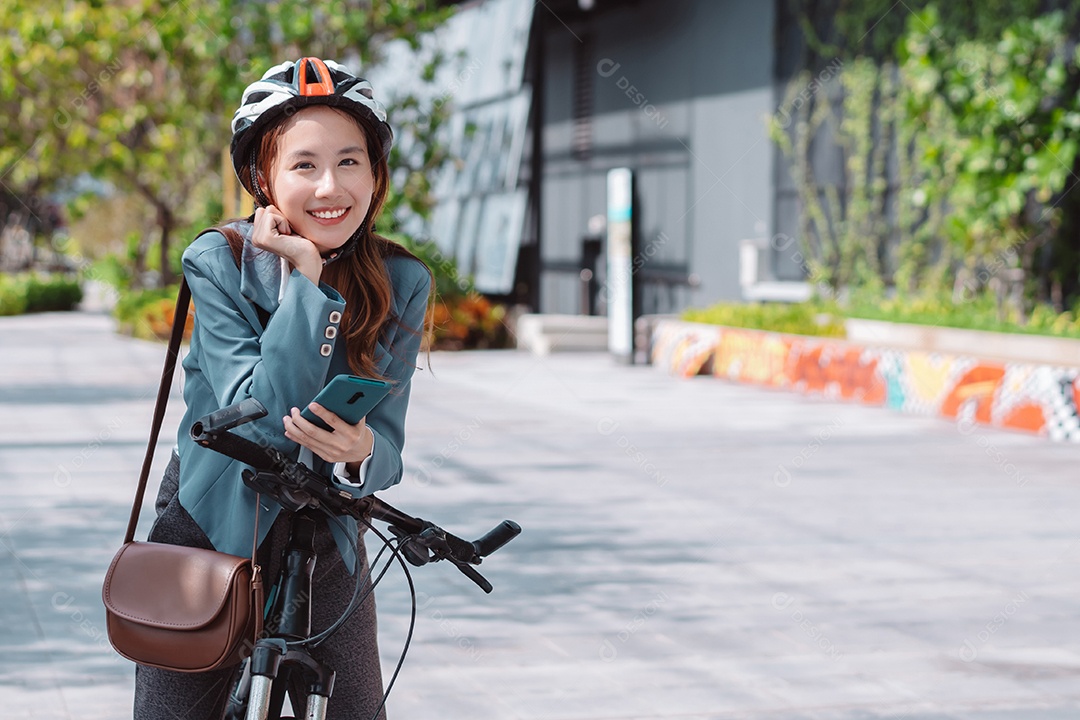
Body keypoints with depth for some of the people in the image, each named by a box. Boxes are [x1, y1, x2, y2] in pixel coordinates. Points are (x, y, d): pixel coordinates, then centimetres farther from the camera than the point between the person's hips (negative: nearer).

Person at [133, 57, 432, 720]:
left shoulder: (402, 283, -10)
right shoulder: (218, 262, -15)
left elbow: (387, 447, -11)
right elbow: (259, 418, -26)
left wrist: (362, 453, -35)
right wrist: (308, 278, -29)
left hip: (323, 541, 2)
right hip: (212, 529, -1)